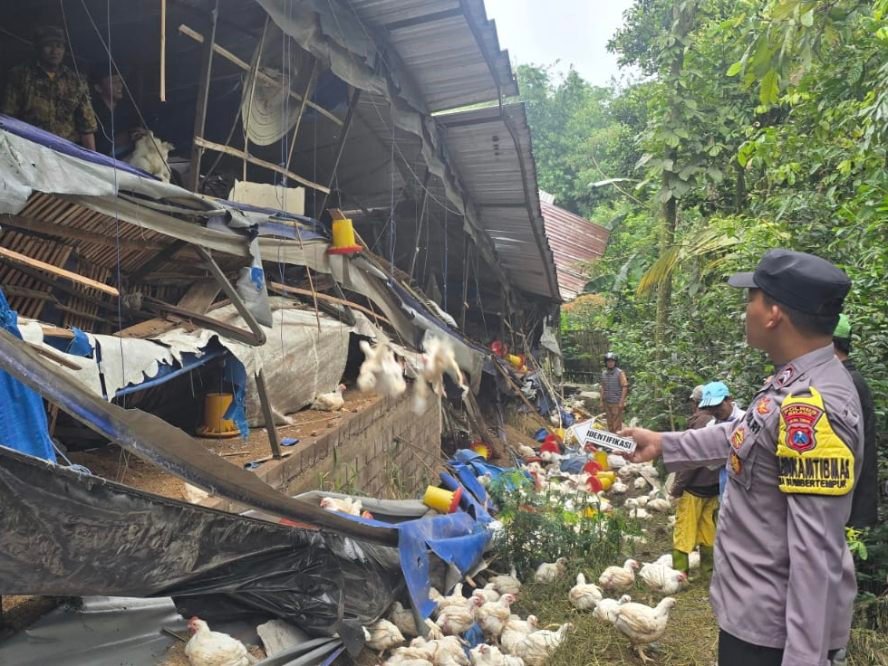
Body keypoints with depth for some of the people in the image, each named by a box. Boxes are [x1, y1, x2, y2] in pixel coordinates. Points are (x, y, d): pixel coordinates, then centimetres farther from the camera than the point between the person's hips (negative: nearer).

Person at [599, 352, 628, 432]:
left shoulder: (620, 373, -8)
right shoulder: (604, 373, 7)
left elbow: (625, 387, -10)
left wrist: (621, 401, -15)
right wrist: (601, 401, 11)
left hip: (616, 403, -5)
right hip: (607, 402, 5)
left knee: (617, 423, -3)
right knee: (609, 423, 12)